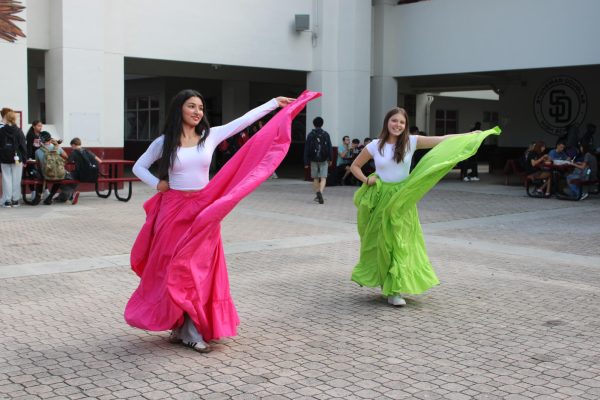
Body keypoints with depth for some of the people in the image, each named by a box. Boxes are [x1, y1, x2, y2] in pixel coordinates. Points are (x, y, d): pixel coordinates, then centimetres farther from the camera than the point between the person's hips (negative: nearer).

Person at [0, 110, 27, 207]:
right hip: (17, 159, -1)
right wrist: (24, 159, 3)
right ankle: (15, 200, 7)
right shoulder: (19, 131, -4)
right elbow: (23, 146, -3)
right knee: (16, 179, 4)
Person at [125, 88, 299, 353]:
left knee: (198, 267, 1)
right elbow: (138, 167, 12)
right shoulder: (164, 142, 0)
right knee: (173, 267, 2)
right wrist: (158, 184, -3)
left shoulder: (210, 136, 2)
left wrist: (276, 102, 4)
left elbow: (245, 120, 3)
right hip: (173, 210, -1)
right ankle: (184, 328, 14)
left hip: (203, 210, 1)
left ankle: (188, 329, 9)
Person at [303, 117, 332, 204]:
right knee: (323, 178, -4)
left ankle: (317, 195, 17)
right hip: (323, 160, -1)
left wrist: (306, 162, 2)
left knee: (315, 178, 13)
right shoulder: (326, 134, 0)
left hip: (313, 159, 1)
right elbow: (329, 147, 1)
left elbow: (307, 148, -1)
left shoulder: (310, 135, 1)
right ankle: (320, 192, -28)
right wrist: (330, 159, 12)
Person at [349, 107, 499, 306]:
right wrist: (366, 180, -7)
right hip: (381, 199, 0)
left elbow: (442, 140, -3)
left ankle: (395, 289, 6)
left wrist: (474, 135, -5)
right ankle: (388, 284, 23)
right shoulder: (375, 146, -2)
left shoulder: (411, 142, -2)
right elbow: (355, 166, 10)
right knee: (383, 242, 6)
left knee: (400, 242, 0)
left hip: (403, 200, 0)